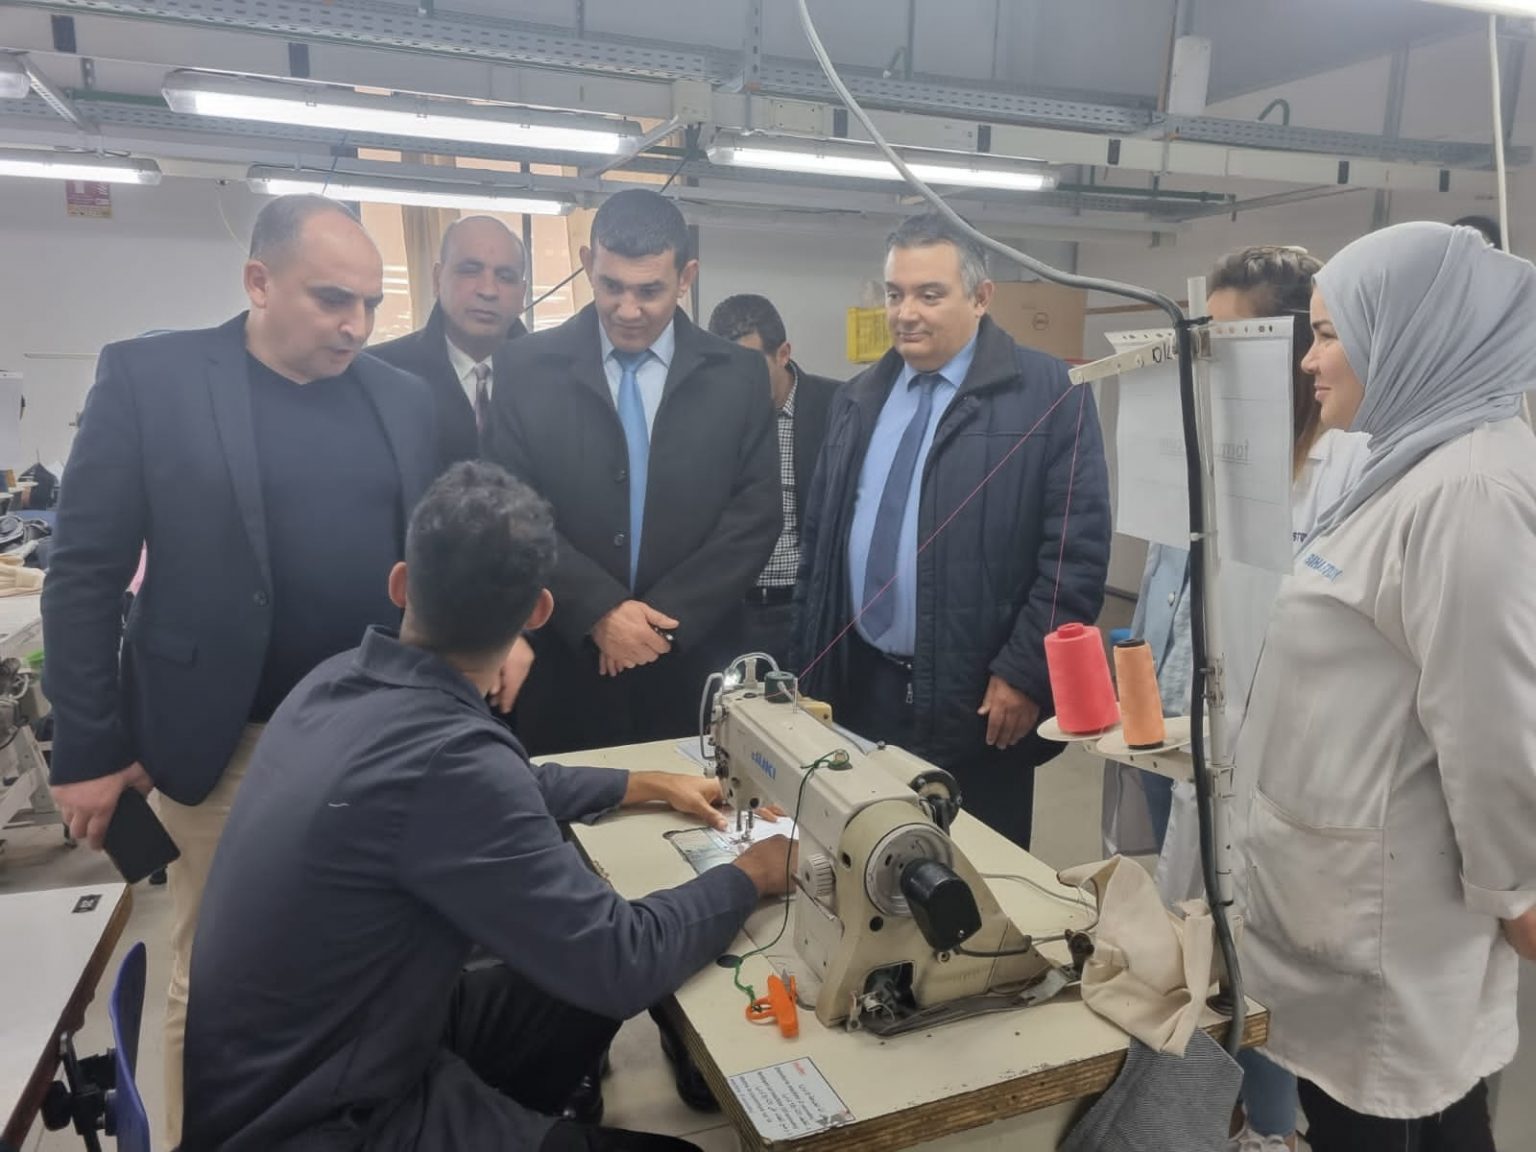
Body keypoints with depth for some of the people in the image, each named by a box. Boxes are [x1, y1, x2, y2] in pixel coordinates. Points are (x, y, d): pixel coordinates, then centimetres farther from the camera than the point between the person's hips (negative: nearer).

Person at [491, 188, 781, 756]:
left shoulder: (739, 376, 2)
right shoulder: (527, 369, 0)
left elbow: (757, 514, -2)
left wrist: (667, 617, -10)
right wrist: (598, 612, -14)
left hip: (693, 664, 1)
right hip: (565, 662, 0)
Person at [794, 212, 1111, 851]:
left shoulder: (1046, 393, -6)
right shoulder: (858, 400, 11)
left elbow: (1077, 551, -10)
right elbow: (818, 539, 14)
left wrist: (1023, 673, -13)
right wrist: (810, 665, 11)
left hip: (979, 700, -4)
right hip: (860, 689, 5)